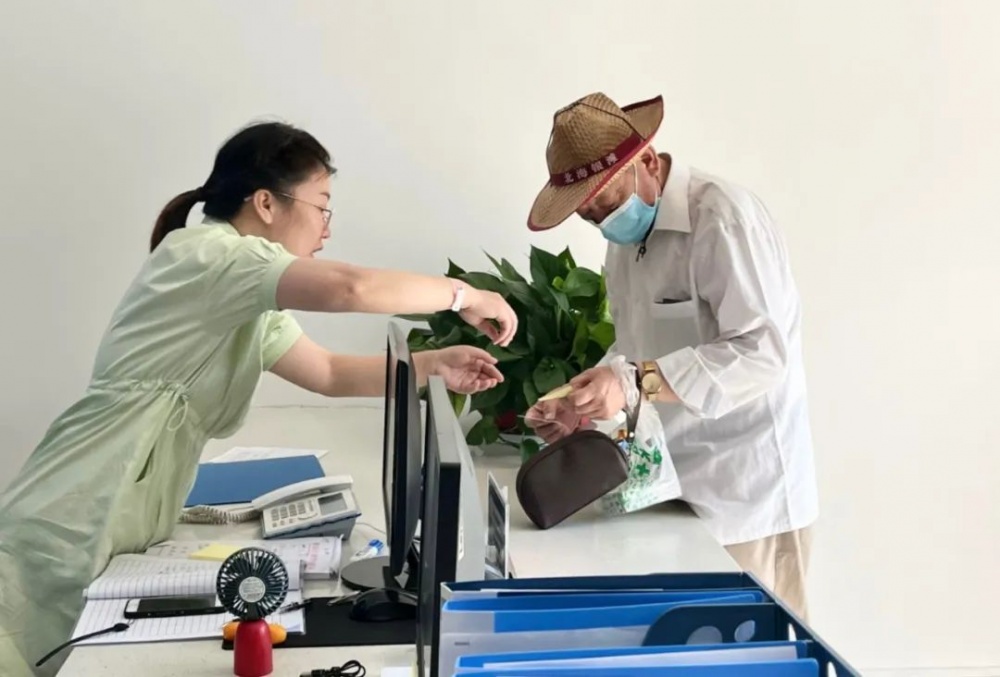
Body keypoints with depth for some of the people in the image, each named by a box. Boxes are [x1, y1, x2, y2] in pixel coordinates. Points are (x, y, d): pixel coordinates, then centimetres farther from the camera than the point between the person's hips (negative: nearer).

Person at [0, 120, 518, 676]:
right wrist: (463, 296, -15)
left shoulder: (247, 307, 15)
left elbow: (331, 373, 23)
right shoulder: (204, 253, -16)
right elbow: (347, 288, -30)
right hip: (69, 535, -9)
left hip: (122, 537, 9)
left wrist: (434, 363, 11)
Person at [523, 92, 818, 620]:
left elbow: (761, 351, -23)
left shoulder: (722, 216, -16)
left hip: (746, 498, -7)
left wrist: (639, 383, -31)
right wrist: (581, 406, 0)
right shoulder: (628, 235, 11)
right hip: (674, 491, 7)